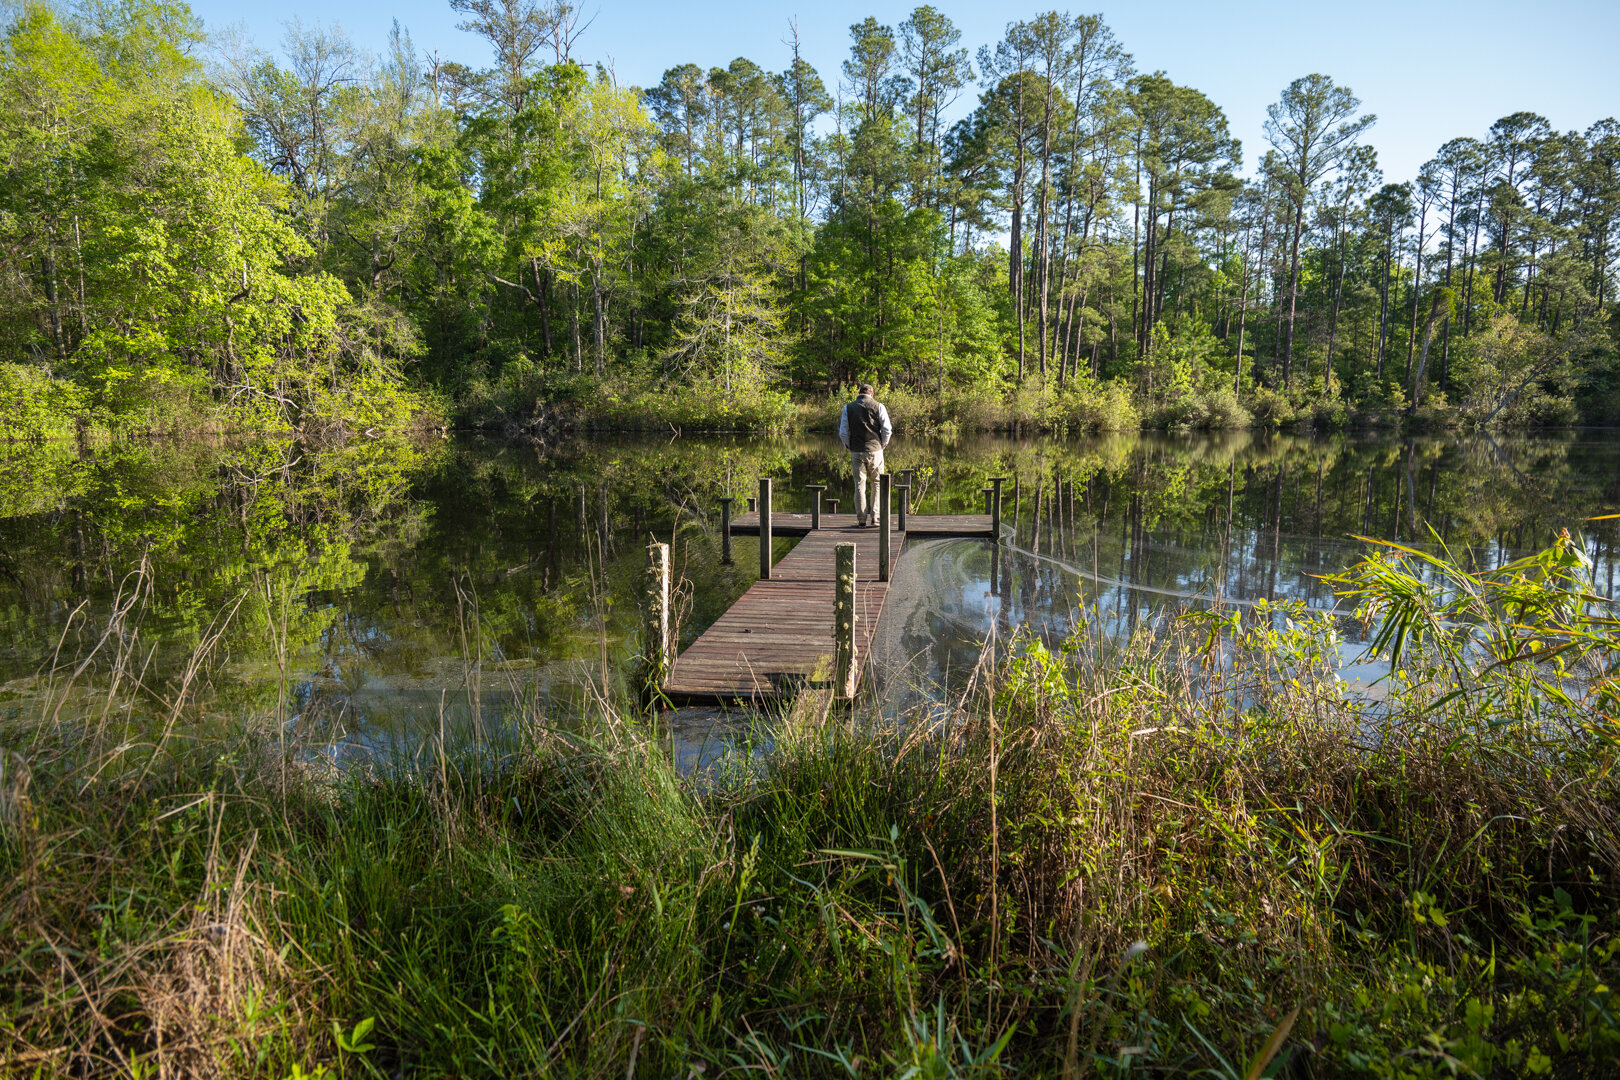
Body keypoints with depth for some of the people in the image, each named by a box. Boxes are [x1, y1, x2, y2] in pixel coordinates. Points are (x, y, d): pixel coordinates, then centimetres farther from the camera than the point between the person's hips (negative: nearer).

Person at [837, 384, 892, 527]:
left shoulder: (848, 408, 4)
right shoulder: (878, 406, 0)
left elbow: (843, 432, 1)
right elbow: (887, 429, -5)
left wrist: (848, 447, 13)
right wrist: (882, 445, 9)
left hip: (856, 452, 1)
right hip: (875, 451, -1)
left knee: (859, 485, 6)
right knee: (877, 484, 12)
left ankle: (861, 519, 5)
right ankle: (874, 515, 7)